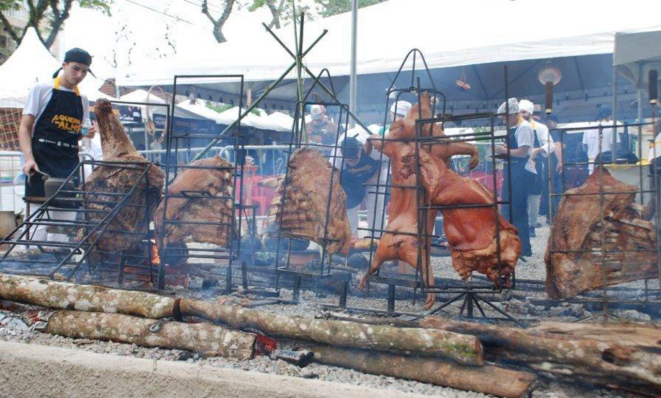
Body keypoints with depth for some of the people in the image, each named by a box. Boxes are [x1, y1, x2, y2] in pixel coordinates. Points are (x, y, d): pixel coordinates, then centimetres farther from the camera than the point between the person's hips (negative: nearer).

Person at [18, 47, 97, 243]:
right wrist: (29, 158, -17)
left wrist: (86, 133, 2)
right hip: (42, 163, -5)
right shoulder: (42, 89, 1)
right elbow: (24, 127, -3)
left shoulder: (82, 100, 16)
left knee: (65, 221, 4)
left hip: (70, 164, 5)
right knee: (40, 220, -9)